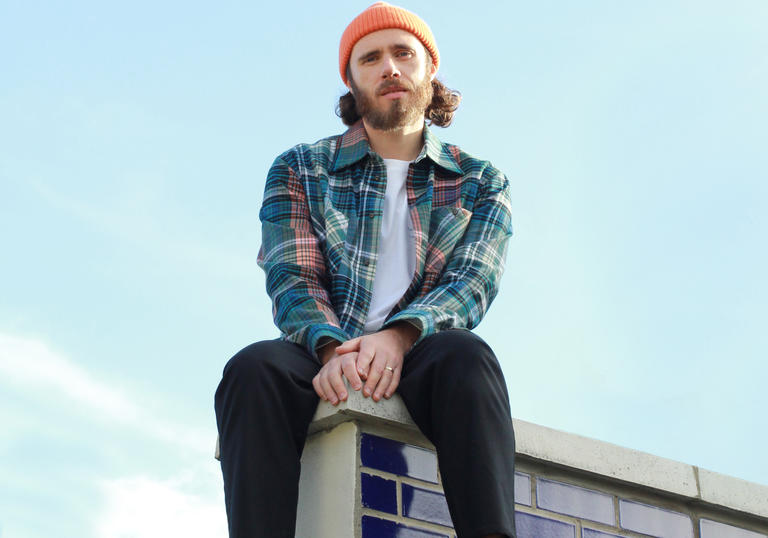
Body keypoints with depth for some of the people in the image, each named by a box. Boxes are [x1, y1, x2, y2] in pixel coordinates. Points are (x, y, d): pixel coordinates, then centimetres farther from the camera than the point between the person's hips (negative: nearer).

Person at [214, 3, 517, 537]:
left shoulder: (481, 183, 16)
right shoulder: (299, 170, 15)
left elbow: (471, 282, 0)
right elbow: (292, 277, 2)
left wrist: (398, 336, -24)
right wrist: (333, 350, -22)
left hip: (419, 360, 0)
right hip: (325, 361, 0)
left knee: (464, 353, -36)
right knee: (253, 368, -34)